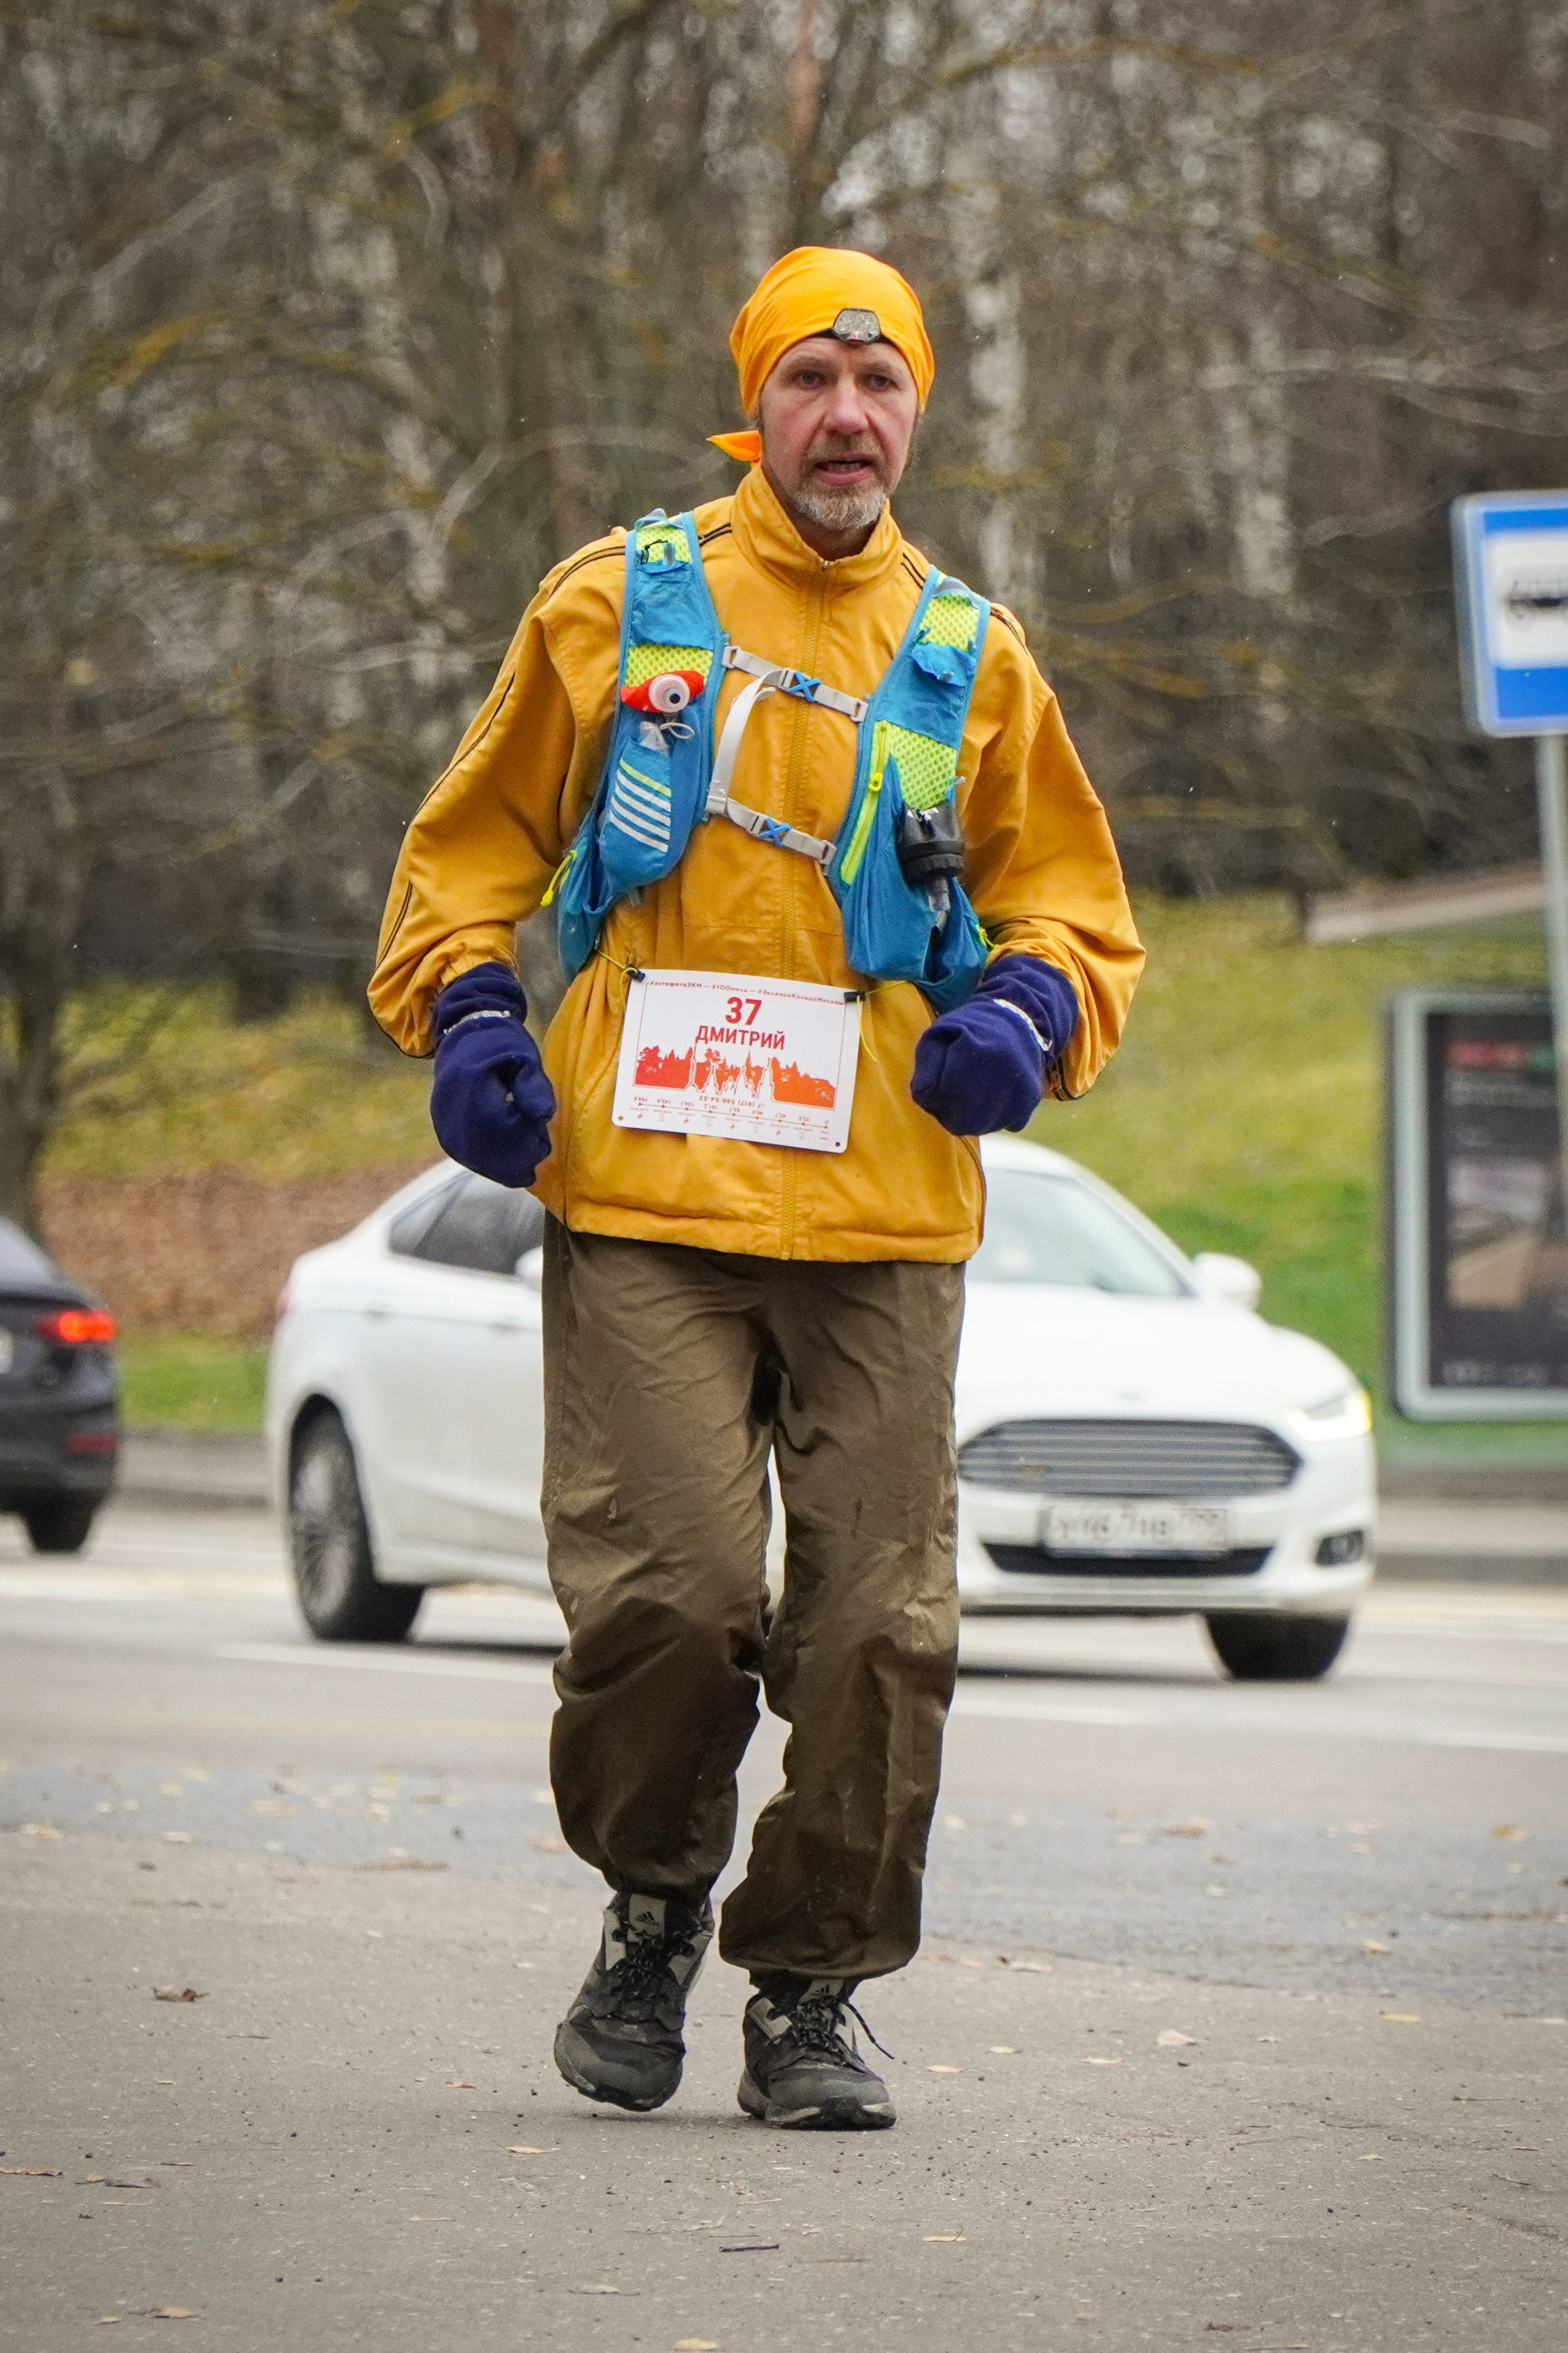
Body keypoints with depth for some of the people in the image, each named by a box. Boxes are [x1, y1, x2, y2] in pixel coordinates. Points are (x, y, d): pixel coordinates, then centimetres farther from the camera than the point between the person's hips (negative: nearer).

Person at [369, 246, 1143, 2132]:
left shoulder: (969, 658, 14)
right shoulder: (614, 606, 9)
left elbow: (1072, 897, 20)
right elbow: (472, 843, 15)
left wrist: (1029, 1009, -2)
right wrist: (466, 1015, -1)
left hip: (884, 1215, 2)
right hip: (640, 1198, -2)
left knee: (877, 1622, -1)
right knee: (668, 1587, -11)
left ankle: (812, 1989, 13)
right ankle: (653, 1906, 15)